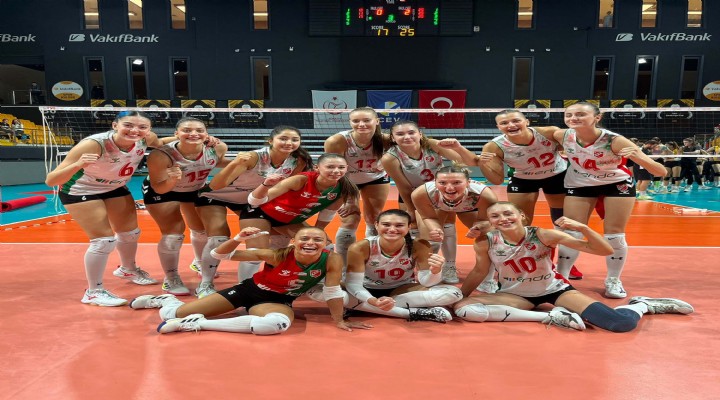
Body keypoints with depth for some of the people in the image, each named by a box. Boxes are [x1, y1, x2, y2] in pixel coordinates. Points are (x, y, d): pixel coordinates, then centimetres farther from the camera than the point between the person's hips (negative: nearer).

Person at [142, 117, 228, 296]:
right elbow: (159, 189, -32)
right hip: (161, 192, -4)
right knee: (173, 234, -10)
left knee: (202, 230, 17)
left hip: (195, 190, 5)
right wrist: (172, 179, -49)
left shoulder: (217, 148, -27)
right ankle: (171, 280, 11)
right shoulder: (160, 155, -38)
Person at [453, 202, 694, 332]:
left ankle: (643, 305, 20)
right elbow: (479, 272, 4)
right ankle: (552, 316, -19)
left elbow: (606, 251, -19)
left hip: (555, 290, -2)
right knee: (462, 308, -28)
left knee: (623, 323, -25)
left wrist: (581, 227, -36)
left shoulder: (543, 235, -21)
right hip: (514, 295, 2)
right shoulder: (485, 243, -17)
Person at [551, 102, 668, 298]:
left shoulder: (614, 140, -31)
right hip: (579, 185, 2)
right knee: (571, 234, -1)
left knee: (614, 236, -1)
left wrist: (638, 157, -51)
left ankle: (613, 281, 19)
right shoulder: (563, 135, -24)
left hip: (618, 185, -2)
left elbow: (661, 172, -33)